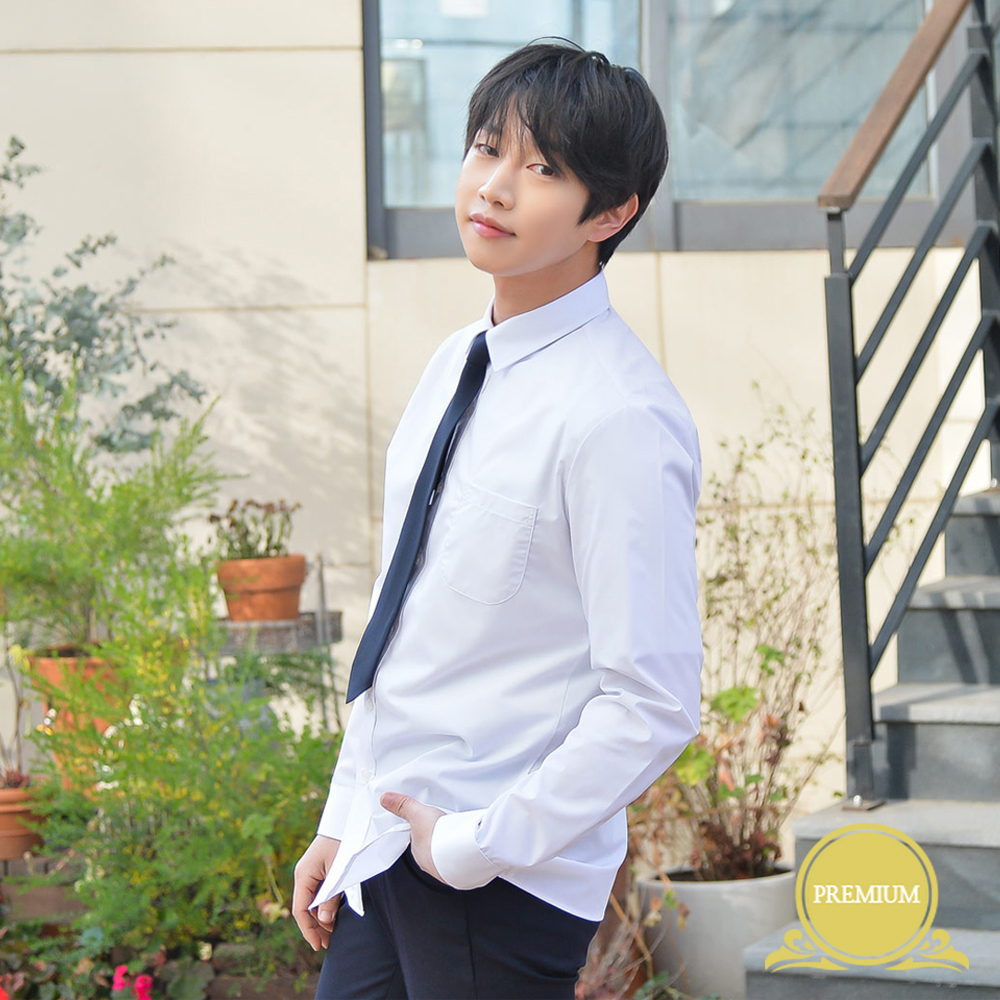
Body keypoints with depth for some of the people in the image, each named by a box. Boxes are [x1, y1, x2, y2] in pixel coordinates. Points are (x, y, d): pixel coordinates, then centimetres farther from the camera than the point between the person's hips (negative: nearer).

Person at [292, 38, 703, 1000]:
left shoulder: (619, 417, -19)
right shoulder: (456, 362, 6)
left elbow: (654, 704, -20)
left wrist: (473, 845, -15)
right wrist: (342, 824, 12)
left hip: (502, 888, -7)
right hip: (383, 855, 7)